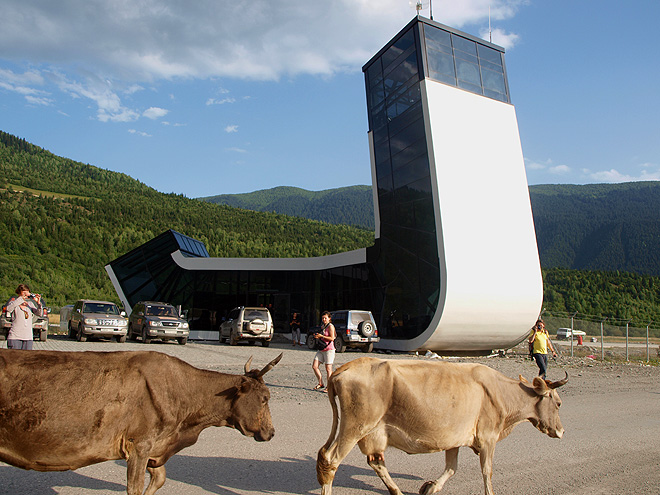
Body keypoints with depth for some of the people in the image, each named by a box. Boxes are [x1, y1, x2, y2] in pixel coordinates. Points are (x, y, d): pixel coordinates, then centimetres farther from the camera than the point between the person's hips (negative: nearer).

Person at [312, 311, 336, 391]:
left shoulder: (330, 326, -7)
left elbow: (332, 338, -15)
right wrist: (316, 336, 5)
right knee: (314, 366, 1)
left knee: (328, 369, -3)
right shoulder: (322, 326, 16)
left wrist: (321, 336, -16)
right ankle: (321, 384, 13)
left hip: (329, 349, -8)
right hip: (321, 349, 8)